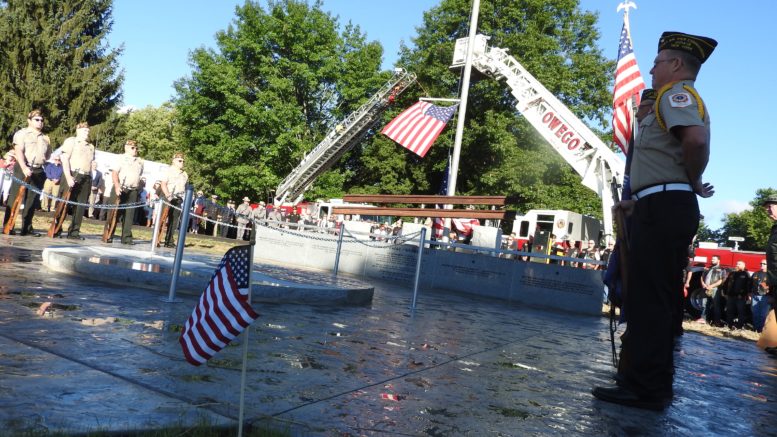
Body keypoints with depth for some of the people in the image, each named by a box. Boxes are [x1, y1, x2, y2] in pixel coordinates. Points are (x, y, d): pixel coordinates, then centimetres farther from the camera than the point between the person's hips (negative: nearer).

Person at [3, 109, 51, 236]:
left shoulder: (45, 138, 20)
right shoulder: (21, 133, 2)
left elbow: (48, 154, 27)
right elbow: (18, 151, -10)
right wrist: (24, 167, -22)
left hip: (38, 171, 5)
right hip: (23, 169, -5)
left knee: (32, 201, 6)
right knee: (15, 198, -6)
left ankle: (27, 228, 11)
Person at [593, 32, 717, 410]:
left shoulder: (675, 93, -4)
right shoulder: (687, 101, 27)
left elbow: (696, 139, -26)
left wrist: (693, 183, -10)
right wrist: (639, 201, 20)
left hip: (663, 209, -10)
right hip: (671, 208, 10)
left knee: (646, 299, -9)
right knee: (656, 300, 12)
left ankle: (644, 389, -6)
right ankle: (655, 385, 18)